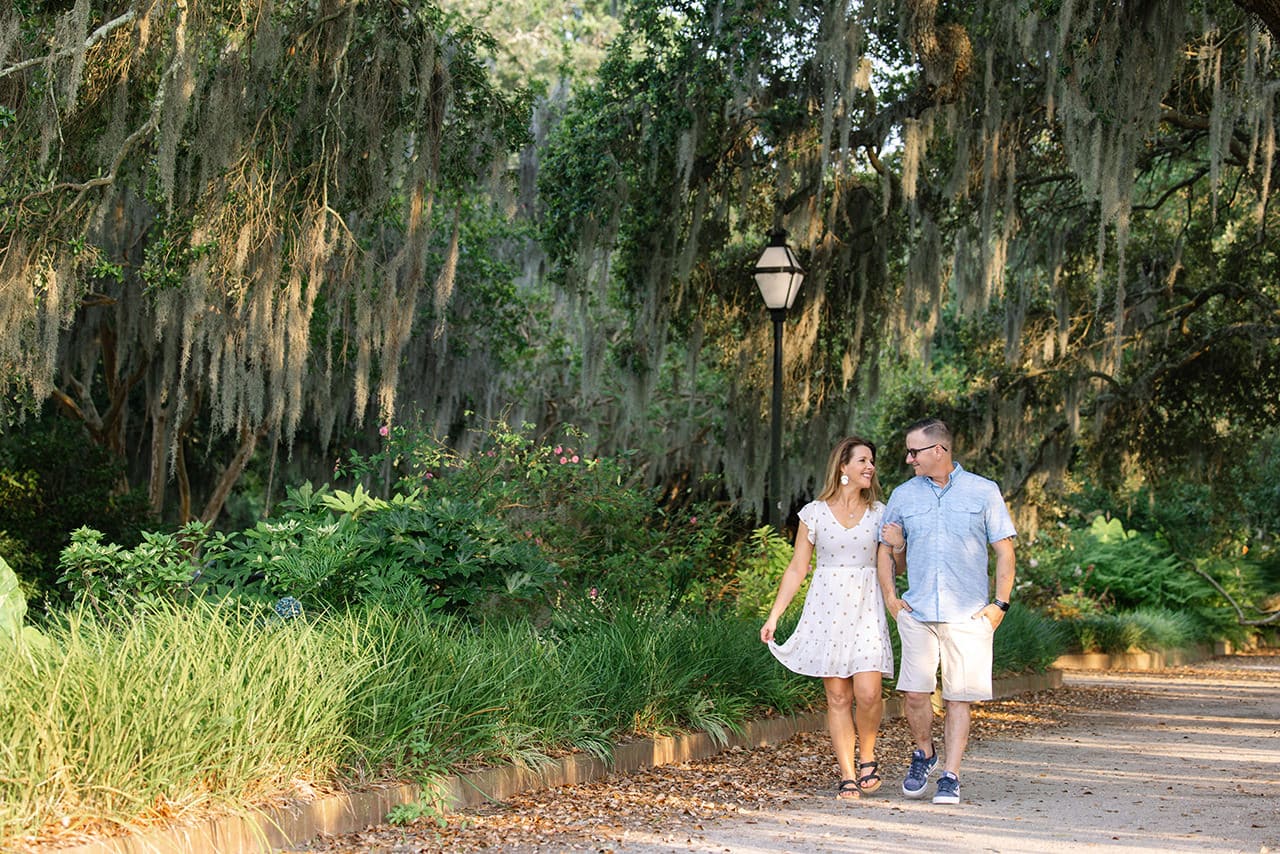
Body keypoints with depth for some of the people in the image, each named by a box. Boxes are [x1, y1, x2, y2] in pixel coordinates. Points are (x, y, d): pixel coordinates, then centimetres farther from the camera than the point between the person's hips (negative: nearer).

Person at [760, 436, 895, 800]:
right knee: (837, 697, 0)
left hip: (867, 609, 0)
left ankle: (866, 757, 13)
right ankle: (847, 776, 6)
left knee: (867, 692, -12)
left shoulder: (879, 513, 8)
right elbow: (796, 569, 7)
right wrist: (773, 616, 3)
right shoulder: (815, 513, 4)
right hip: (826, 608, 0)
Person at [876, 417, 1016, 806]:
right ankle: (923, 754, 20)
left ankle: (950, 778, 4)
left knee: (959, 698, -2)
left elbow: (1004, 550, 5)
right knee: (915, 691, -6)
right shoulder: (903, 496, 10)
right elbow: (885, 551, 18)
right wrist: (890, 598, 3)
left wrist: (1000, 603, -3)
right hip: (917, 613, 2)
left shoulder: (983, 492, 4)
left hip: (969, 614, -2)